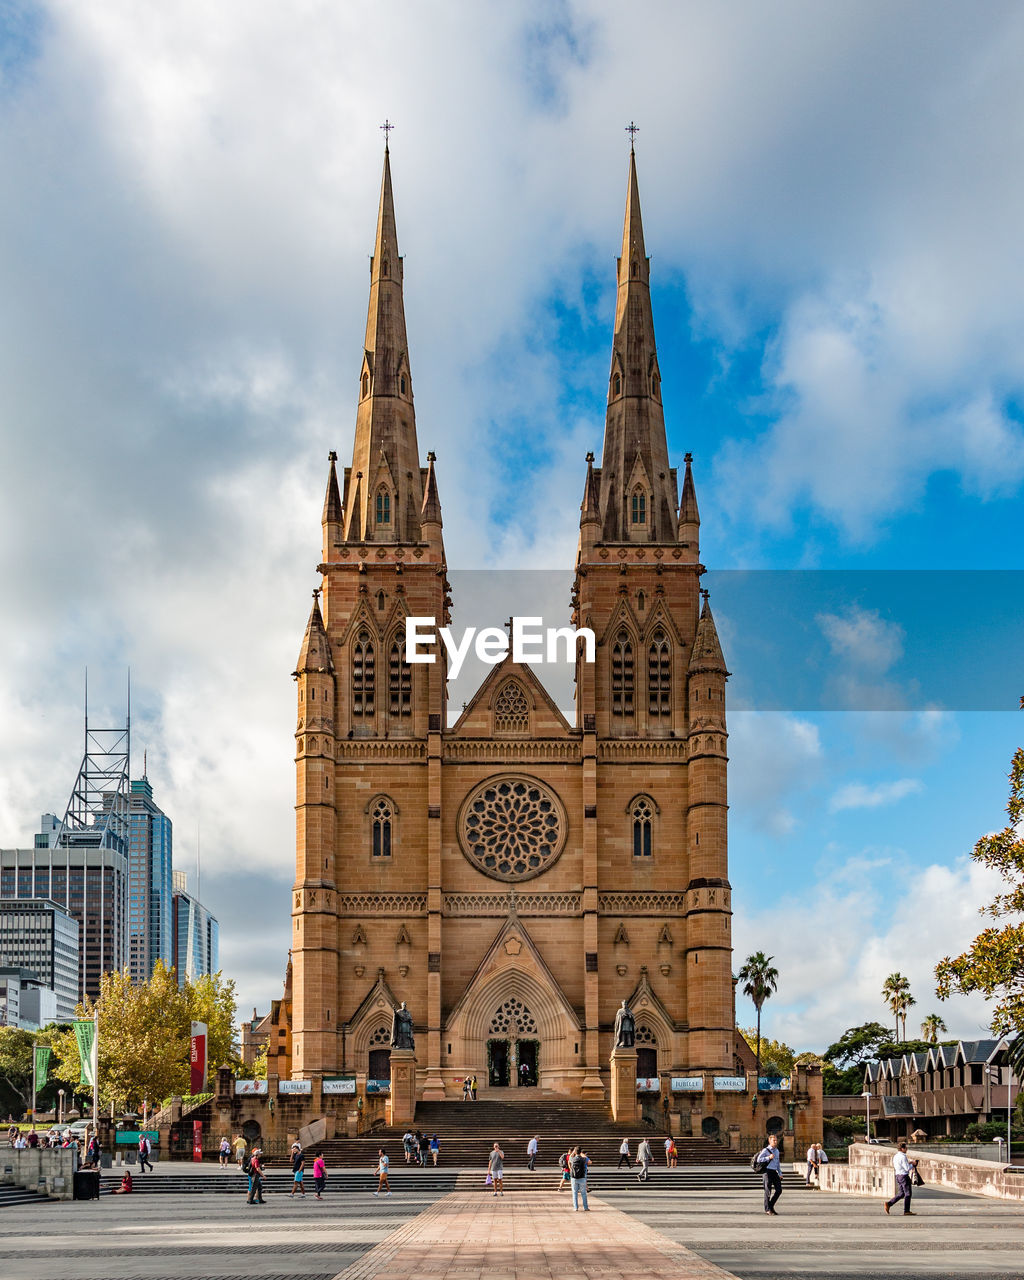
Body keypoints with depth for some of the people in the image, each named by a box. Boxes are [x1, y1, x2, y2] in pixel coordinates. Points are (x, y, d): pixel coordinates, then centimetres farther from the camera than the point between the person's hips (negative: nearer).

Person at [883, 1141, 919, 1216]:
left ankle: (888, 1204, 1)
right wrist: (913, 1164, -1)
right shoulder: (903, 1157, -17)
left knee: (901, 1194, 13)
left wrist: (908, 1163, 16)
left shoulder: (895, 1157, 11)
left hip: (898, 1176, 9)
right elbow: (907, 1168, -18)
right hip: (904, 1176, -9)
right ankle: (906, 1211, 3)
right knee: (908, 1194, 0)